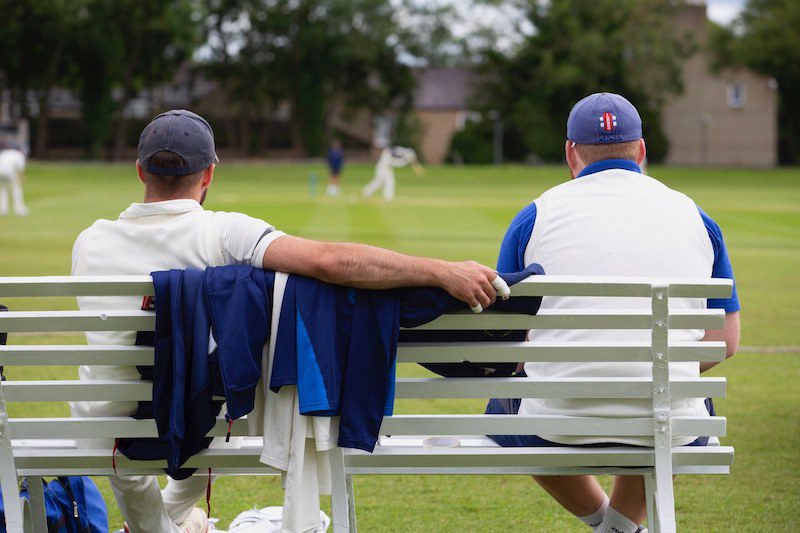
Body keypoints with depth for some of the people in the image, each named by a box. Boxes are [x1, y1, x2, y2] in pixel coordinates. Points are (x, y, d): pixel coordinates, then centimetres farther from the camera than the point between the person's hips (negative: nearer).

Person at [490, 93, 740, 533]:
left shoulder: (536, 216, 5)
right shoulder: (693, 217, 9)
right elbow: (726, 340, 11)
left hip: (557, 428, -1)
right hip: (667, 435, 2)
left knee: (502, 409, 32)